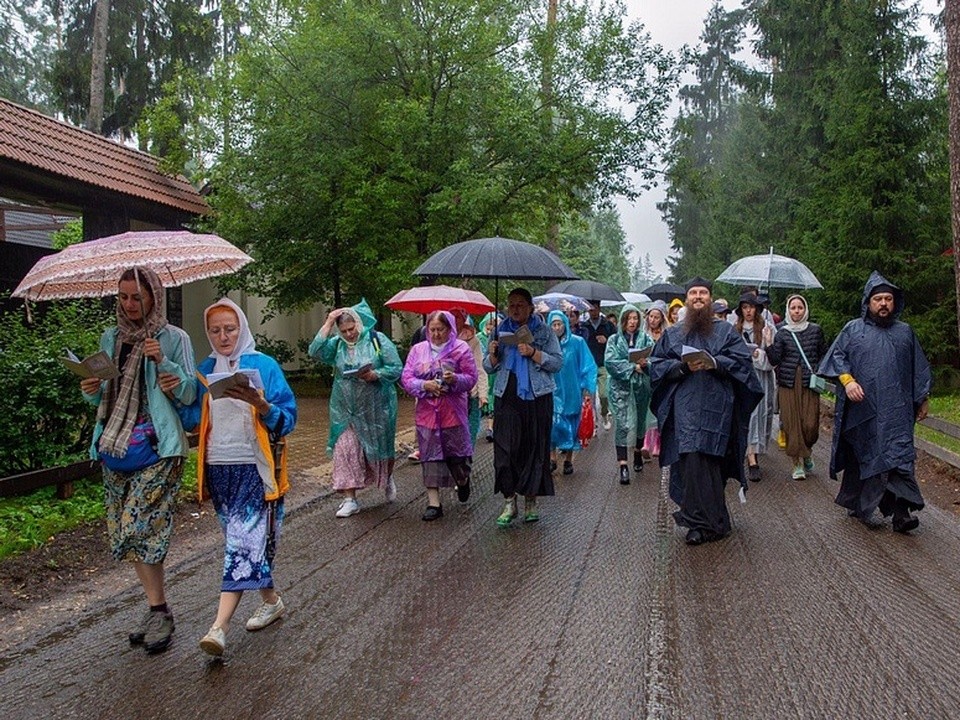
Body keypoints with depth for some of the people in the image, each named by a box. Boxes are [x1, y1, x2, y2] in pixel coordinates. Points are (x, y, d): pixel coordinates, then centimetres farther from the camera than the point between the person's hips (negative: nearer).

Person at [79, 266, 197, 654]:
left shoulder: (173, 338, -2)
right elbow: (104, 397, 18)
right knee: (127, 531, 7)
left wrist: (163, 362, -20)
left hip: (157, 448, -6)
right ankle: (156, 609, 18)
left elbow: (189, 394, -7)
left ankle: (159, 612, 1)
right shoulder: (110, 338, 13)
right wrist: (92, 391, -4)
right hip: (114, 446, 6)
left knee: (141, 527, -11)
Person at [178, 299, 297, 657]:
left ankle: (219, 626, -15)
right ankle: (271, 600, 30)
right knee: (242, 540, 12)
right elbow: (193, 419, 10)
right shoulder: (205, 370, 10)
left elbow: (287, 419, -7)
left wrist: (259, 403, -26)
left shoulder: (264, 366, -3)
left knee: (244, 541, -11)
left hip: (254, 468, -5)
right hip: (219, 468, 5)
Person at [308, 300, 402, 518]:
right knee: (345, 449, -4)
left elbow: (397, 369, -7)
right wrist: (328, 323, -13)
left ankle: (388, 480, 42)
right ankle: (350, 499, 4)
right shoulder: (337, 344, 4)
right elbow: (315, 351, -14)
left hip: (376, 408, -2)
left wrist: (375, 374, -23)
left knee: (380, 447, 11)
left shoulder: (378, 340, -6)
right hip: (346, 410, 2)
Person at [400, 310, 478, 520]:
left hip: (453, 411, -2)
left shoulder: (461, 348, -2)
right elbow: (406, 378, 1)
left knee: (456, 453, 7)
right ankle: (434, 503, 7)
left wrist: (455, 379, -24)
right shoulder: (418, 349, 6)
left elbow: (471, 377, -4)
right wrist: (425, 385, -16)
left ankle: (463, 481, 41)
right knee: (430, 456, 2)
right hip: (427, 411, 2)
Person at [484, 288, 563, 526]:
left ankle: (531, 500, 16)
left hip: (537, 398, -2)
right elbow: (488, 368, 14)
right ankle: (509, 501, 2)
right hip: (507, 398, 2)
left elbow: (557, 363, -3)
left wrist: (533, 352, -16)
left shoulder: (544, 331, 4)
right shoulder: (500, 330, 12)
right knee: (505, 448, -6)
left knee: (534, 448, 2)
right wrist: (493, 355, -7)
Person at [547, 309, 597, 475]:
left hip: (571, 392, 0)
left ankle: (568, 460, 18)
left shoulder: (577, 342, -4)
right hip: (552, 391, 0)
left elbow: (588, 366, -2)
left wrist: (588, 389, -7)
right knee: (552, 423, -9)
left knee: (570, 425, 6)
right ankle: (552, 459, 2)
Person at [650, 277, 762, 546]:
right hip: (684, 407, 2)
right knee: (691, 461, -3)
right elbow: (657, 364, 8)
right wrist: (683, 365, -9)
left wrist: (714, 362, -14)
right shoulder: (672, 334, 16)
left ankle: (706, 522, -1)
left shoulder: (725, 330, 11)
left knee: (705, 460, -10)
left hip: (715, 406, -2)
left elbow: (742, 359, 1)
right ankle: (710, 520, 9)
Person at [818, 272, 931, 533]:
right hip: (861, 409, -1)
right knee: (860, 456, 8)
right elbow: (836, 356, 2)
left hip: (896, 411, 1)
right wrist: (847, 379, -15)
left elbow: (918, 370, 17)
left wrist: (922, 401, 16)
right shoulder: (853, 329, 6)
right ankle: (856, 503, 24)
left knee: (898, 456, -10)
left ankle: (900, 511, -14)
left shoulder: (905, 332, 12)